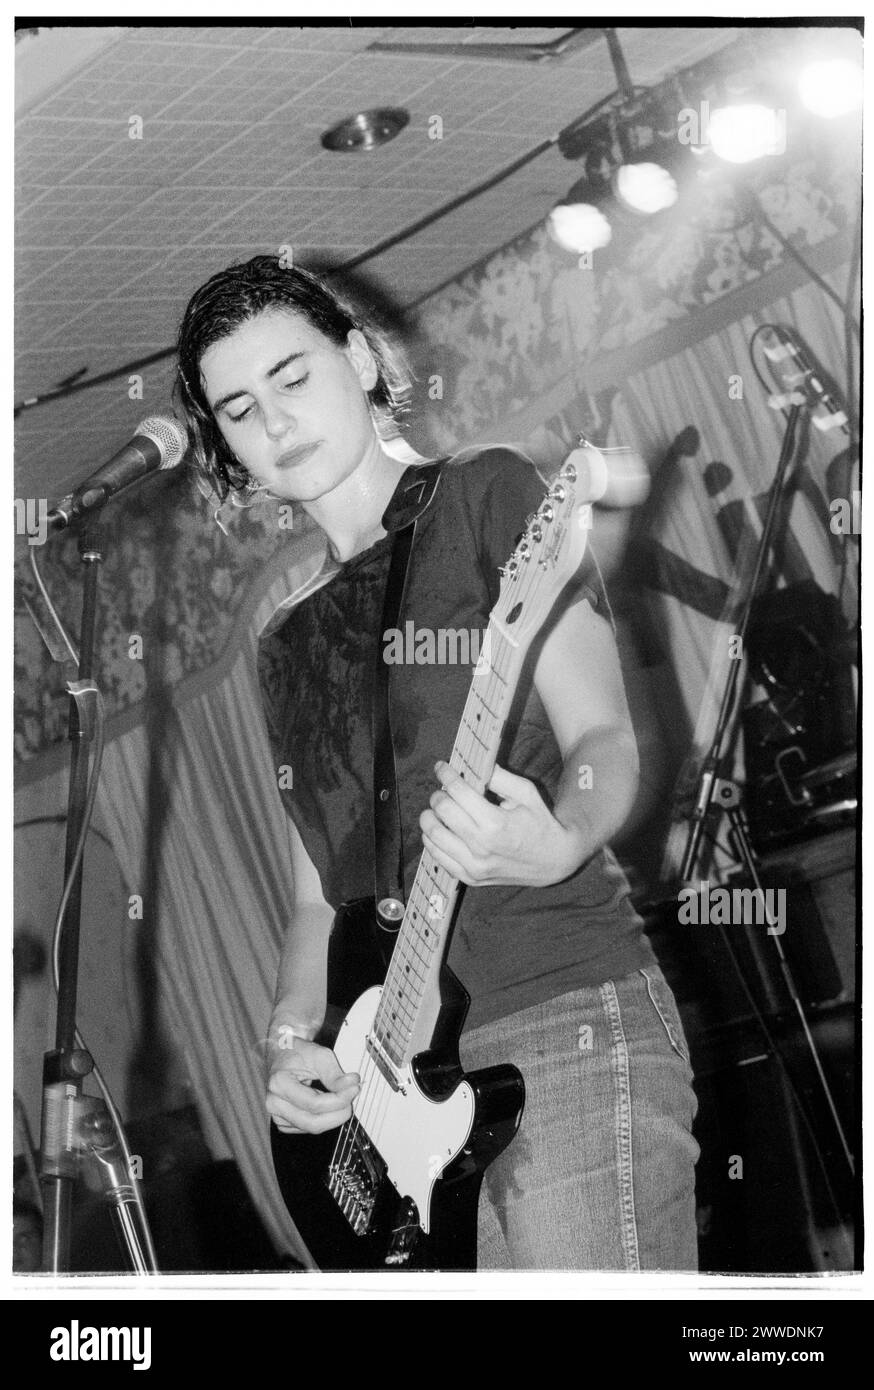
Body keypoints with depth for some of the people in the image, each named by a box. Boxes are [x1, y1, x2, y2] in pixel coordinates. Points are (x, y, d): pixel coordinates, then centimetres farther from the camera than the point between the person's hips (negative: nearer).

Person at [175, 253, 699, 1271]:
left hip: (566, 1025, -6)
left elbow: (605, 739, -3)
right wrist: (292, 1035, 4)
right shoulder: (288, 646, 24)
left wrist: (558, 844, -25)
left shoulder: (486, 497, 6)